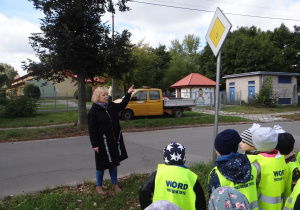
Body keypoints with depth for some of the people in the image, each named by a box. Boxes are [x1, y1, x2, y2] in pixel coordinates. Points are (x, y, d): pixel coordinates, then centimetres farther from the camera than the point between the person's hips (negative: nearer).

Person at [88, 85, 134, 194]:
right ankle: (99, 186, 29)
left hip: (114, 140, 6)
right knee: (102, 164, 8)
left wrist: (128, 94, 13)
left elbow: (122, 105, 22)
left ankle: (115, 184, 32)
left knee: (114, 162, 16)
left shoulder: (111, 106, 4)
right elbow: (92, 130, -14)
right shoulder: (93, 111, -13)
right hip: (103, 143, -5)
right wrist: (94, 144, -15)